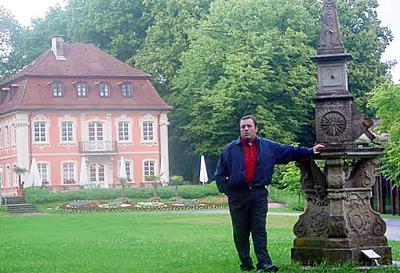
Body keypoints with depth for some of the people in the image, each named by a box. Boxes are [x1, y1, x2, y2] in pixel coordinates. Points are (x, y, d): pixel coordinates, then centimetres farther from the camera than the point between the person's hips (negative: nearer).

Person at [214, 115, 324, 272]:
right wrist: (227, 190, 1)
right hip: (238, 196, 0)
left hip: (259, 195, 0)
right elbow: (220, 174, 9)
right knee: (240, 232, 2)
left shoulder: (269, 147, 10)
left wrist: (310, 151, 10)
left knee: (259, 229, -7)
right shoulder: (230, 149, 5)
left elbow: (290, 151, 15)